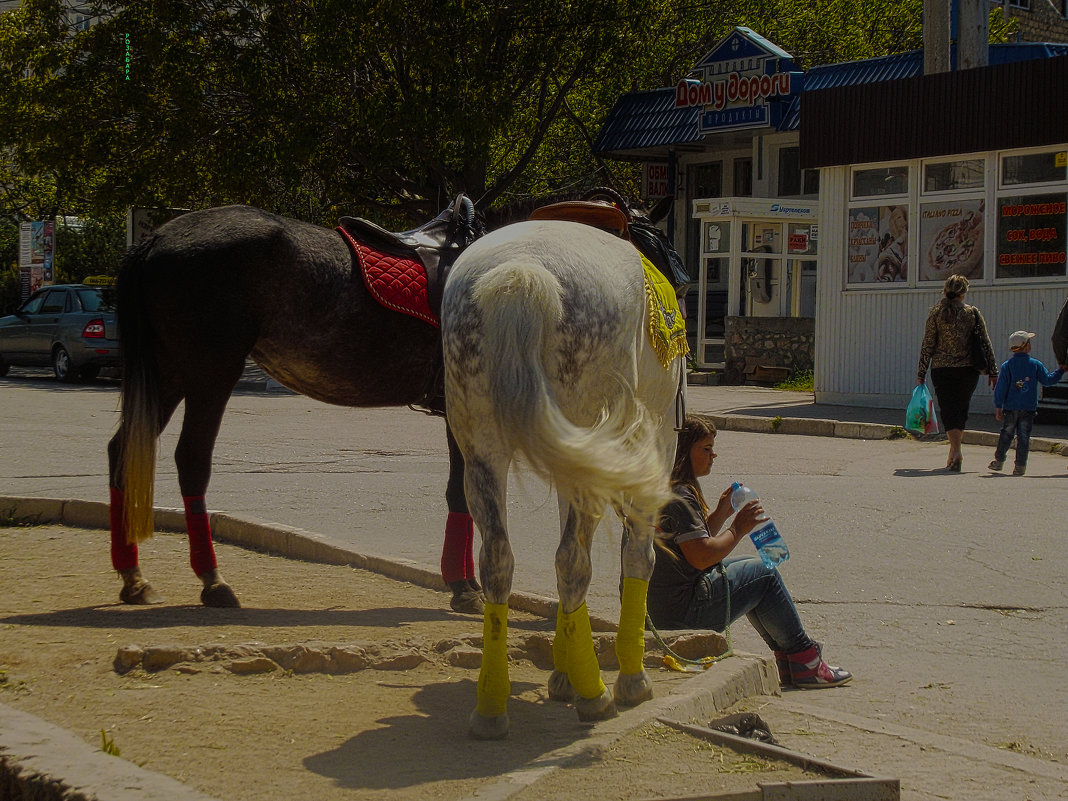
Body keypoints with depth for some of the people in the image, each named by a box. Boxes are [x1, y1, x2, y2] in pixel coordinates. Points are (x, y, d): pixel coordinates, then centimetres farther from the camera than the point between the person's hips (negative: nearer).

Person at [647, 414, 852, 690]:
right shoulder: (678, 496, -20)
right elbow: (701, 557, -25)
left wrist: (721, 513, 8)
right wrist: (739, 529, -11)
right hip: (684, 611, -11)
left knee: (751, 570, 23)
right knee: (763, 574, 1)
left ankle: (789, 661, 24)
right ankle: (805, 663, 12)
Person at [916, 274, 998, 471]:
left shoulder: (936, 312, -2)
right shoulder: (973, 313, 0)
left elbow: (927, 345, -2)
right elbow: (985, 344, 0)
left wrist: (921, 373, 3)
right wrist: (993, 372, 5)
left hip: (941, 368, -1)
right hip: (968, 368, 1)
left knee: (949, 411, -1)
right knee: (961, 410, 15)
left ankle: (956, 451, -20)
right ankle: (953, 453, 20)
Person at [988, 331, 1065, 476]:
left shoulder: (1007, 365, -3)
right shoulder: (1036, 365, -3)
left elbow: (1000, 387, -5)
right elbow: (1048, 380, 3)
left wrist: (998, 406, -1)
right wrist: (1061, 371, 18)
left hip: (1010, 408, 1)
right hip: (1029, 409, -1)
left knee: (1006, 434, 15)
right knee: (1024, 436, 3)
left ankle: (999, 460, 20)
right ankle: (1020, 465, 0)